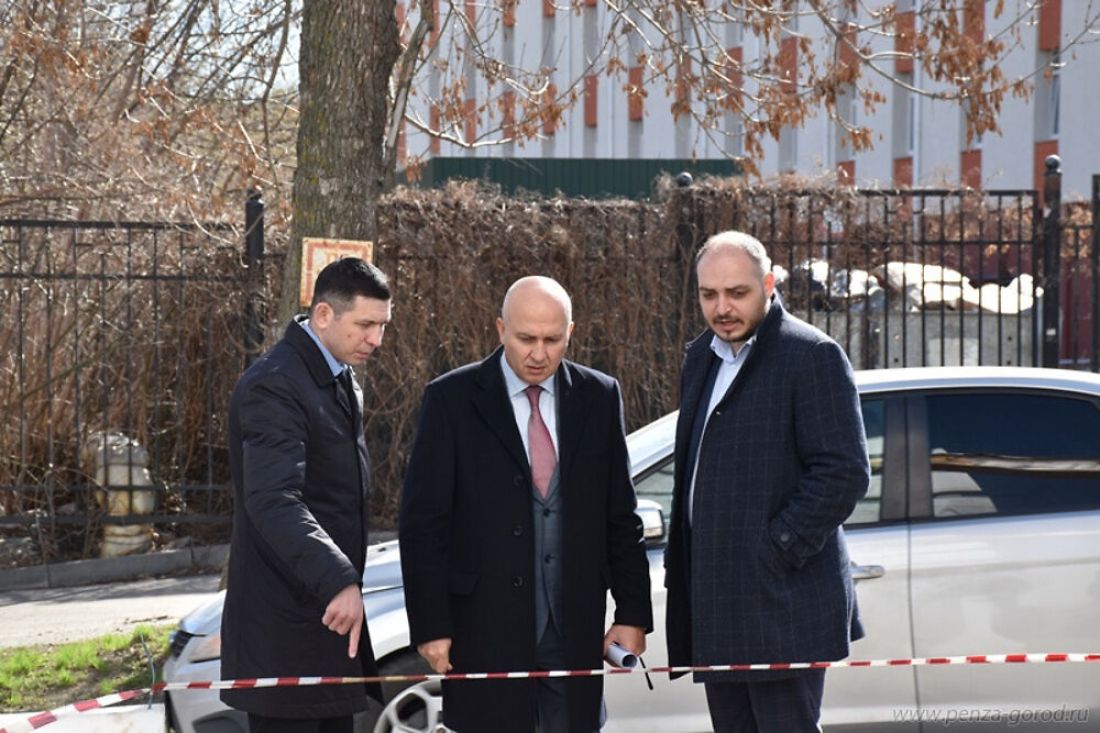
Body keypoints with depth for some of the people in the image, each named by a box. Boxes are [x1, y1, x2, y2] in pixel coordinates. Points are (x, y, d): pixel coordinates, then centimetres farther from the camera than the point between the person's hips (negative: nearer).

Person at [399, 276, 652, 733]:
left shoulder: (598, 398, 8)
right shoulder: (452, 400, -2)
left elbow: (621, 517, 12)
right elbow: (422, 521, -3)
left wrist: (633, 613, 6)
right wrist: (430, 626, -7)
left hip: (577, 634, 3)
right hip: (486, 634, -3)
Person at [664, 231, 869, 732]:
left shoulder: (812, 357, -9)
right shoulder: (702, 358, 17)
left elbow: (844, 473, -15)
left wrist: (775, 553, -18)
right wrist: (680, 567, 15)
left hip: (782, 607, -8)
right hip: (714, 607, 8)